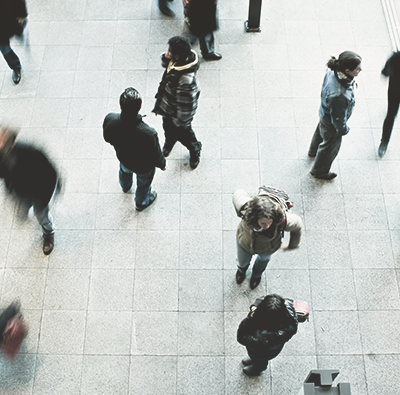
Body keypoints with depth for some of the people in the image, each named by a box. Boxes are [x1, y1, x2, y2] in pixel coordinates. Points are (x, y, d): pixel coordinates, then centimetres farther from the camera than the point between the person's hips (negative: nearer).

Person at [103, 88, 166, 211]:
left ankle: (125, 186, 75)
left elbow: (107, 138, -11)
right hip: (143, 167, -3)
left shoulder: (110, 120, -35)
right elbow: (156, 156, -26)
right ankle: (141, 203, 64)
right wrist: (162, 164, -3)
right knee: (143, 184, 32)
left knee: (124, 171, 40)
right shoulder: (148, 134, -47)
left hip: (123, 158, 4)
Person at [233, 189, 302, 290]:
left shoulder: (283, 220, -47)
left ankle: (257, 274, 76)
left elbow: (298, 225, -22)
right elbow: (238, 193, -23)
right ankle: (242, 269, 74)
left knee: (264, 259, 38)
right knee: (242, 262, 33)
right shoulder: (246, 209, -47)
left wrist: (293, 245, -3)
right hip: (245, 243, 0)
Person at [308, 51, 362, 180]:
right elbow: (338, 118, -30)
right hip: (332, 125, -7)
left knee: (320, 131, 37)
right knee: (330, 146, 23)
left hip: (324, 114, 7)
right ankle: (319, 171, 52)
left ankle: (313, 151, 71)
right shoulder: (338, 95, -49)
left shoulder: (332, 71, -25)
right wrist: (343, 129, -10)